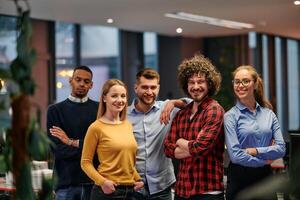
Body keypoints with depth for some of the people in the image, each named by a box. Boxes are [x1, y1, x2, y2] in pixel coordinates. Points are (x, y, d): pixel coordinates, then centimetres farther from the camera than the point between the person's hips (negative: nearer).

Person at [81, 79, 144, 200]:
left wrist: (138, 179, 5)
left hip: (130, 190, 5)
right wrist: (102, 181, -19)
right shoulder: (96, 127, -8)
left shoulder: (128, 125, 9)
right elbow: (86, 162, -8)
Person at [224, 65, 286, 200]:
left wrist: (256, 151, -13)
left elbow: (281, 148, 0)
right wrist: (264, 160, -5)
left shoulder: (268, 114, 7)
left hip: (266, 177, 3)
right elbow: (235, 155, -13)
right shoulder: (230, 116, -5)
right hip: (240, 179, -3)